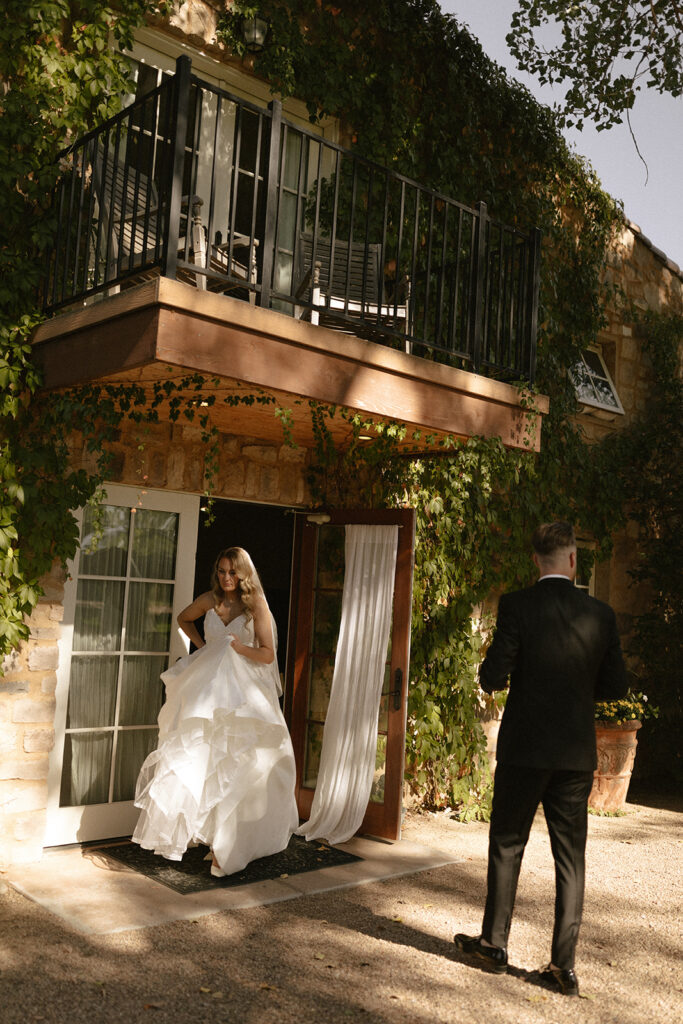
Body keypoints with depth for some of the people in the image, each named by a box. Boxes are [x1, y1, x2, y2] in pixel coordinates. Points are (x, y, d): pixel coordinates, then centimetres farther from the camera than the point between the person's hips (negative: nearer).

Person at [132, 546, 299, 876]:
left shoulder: (256, 604, -4)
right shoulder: (209, 600, 5)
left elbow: (267, 654, -5)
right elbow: (183, 619, 27)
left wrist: (238, 647, -21)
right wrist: (202, 645, 14)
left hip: (242, 691, -3)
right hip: (208, 686, 3)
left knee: (235, 766, -6)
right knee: (198, 757, -1)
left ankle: (227, 846, 1)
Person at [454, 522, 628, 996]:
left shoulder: (517, 606, -12)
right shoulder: (601, 614, -3)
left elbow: (493, 678, -13)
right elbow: (616, 686, 2)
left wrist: (491, 662, 9)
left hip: (524, 748, -2)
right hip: (578, 753, 3)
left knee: (507, 846, 13)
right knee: (571, 858, 12)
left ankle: (494, 944, 25)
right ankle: (564, 966, 17)